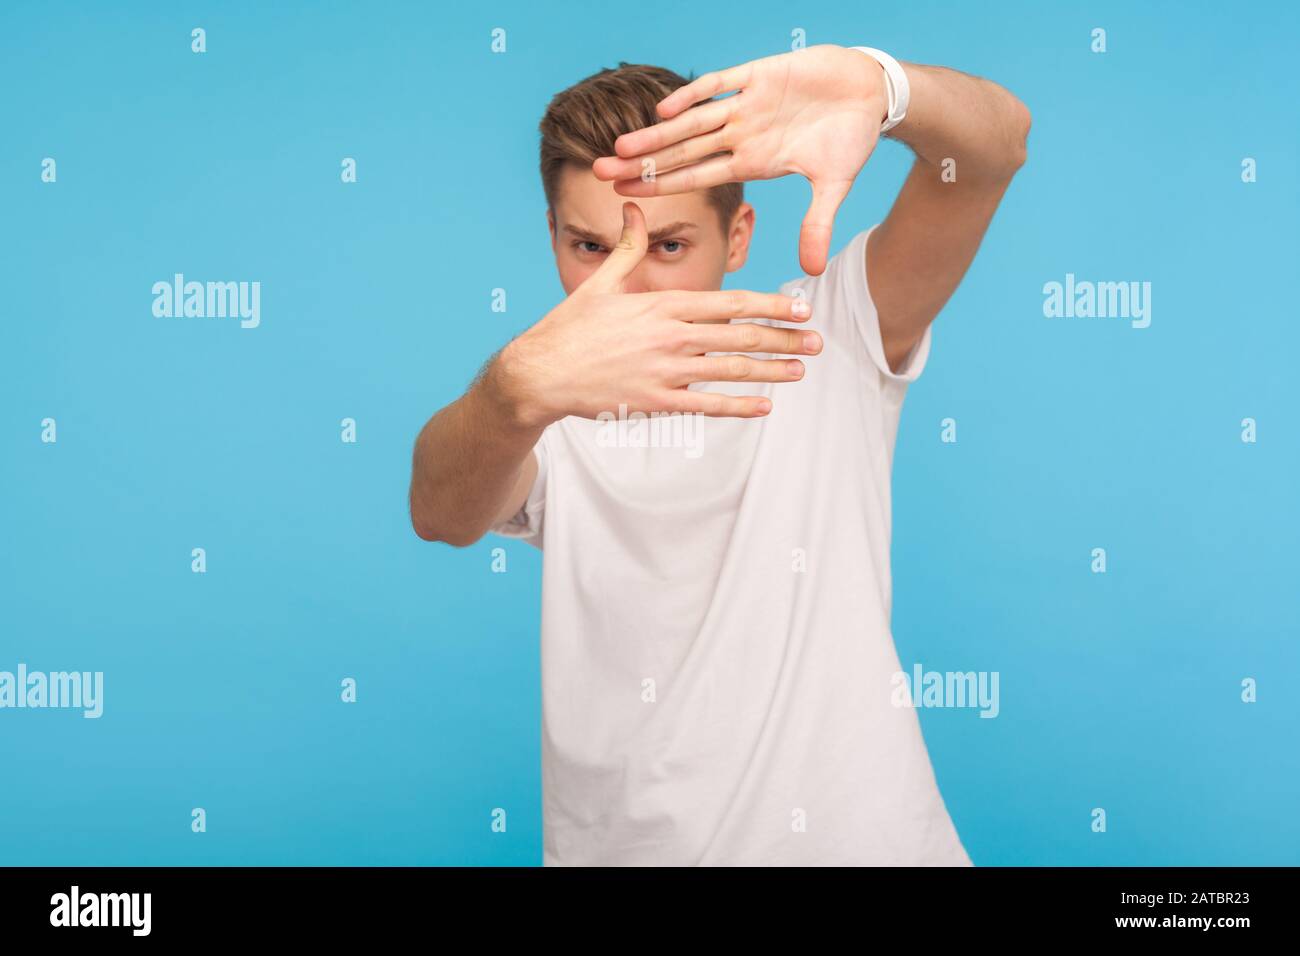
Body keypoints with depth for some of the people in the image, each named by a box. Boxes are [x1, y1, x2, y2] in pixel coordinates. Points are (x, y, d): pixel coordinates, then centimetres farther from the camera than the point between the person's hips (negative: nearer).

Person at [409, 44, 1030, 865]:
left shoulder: (828, 342, -6)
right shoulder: (549, 424, -6)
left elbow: (996, 138, -16)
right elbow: (443, 514, -27)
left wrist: (876, 86, -38)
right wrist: (523, 386, -49)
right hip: (623, 842, 1)